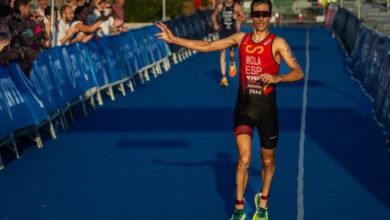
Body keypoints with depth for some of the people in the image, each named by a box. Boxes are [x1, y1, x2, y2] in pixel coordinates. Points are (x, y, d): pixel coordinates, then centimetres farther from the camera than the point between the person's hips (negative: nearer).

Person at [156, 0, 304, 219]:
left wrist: (276, 78, -31)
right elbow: (207, 46, 6)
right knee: (244, 159, -9)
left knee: (268, 161, 12)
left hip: (267, 108, -1)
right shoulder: (241, 38, 3)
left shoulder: (277, 43, -8)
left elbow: (298, 72, -13)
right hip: (244, 107, 2)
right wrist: (174, 39, 2)